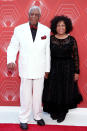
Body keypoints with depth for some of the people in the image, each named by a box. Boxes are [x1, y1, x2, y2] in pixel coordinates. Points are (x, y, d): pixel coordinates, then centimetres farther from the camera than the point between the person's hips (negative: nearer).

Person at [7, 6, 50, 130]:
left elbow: (47, 51, 3)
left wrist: (47, 69, 5)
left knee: (38, 95, 12)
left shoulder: (46, 30, 1)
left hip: (39, 69, 1)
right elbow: (13, 47, 1)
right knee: (25, 95, 7)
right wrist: (11, 60, -17)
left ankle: (38, 116, 31)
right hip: (25, 69, -1)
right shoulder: (19, 29, -1)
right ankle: (23, 119, 22)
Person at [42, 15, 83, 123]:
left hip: (67, 69, -1)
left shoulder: (71, 40, -4)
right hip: (53, 69, 1)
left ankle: (62, 113, 26)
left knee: (65, 92, 7)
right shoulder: (51, 39, 0)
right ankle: (54, 111, 29)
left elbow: (76, 56, -2)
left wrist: (76, 72, -4)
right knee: (53, 91, 7)